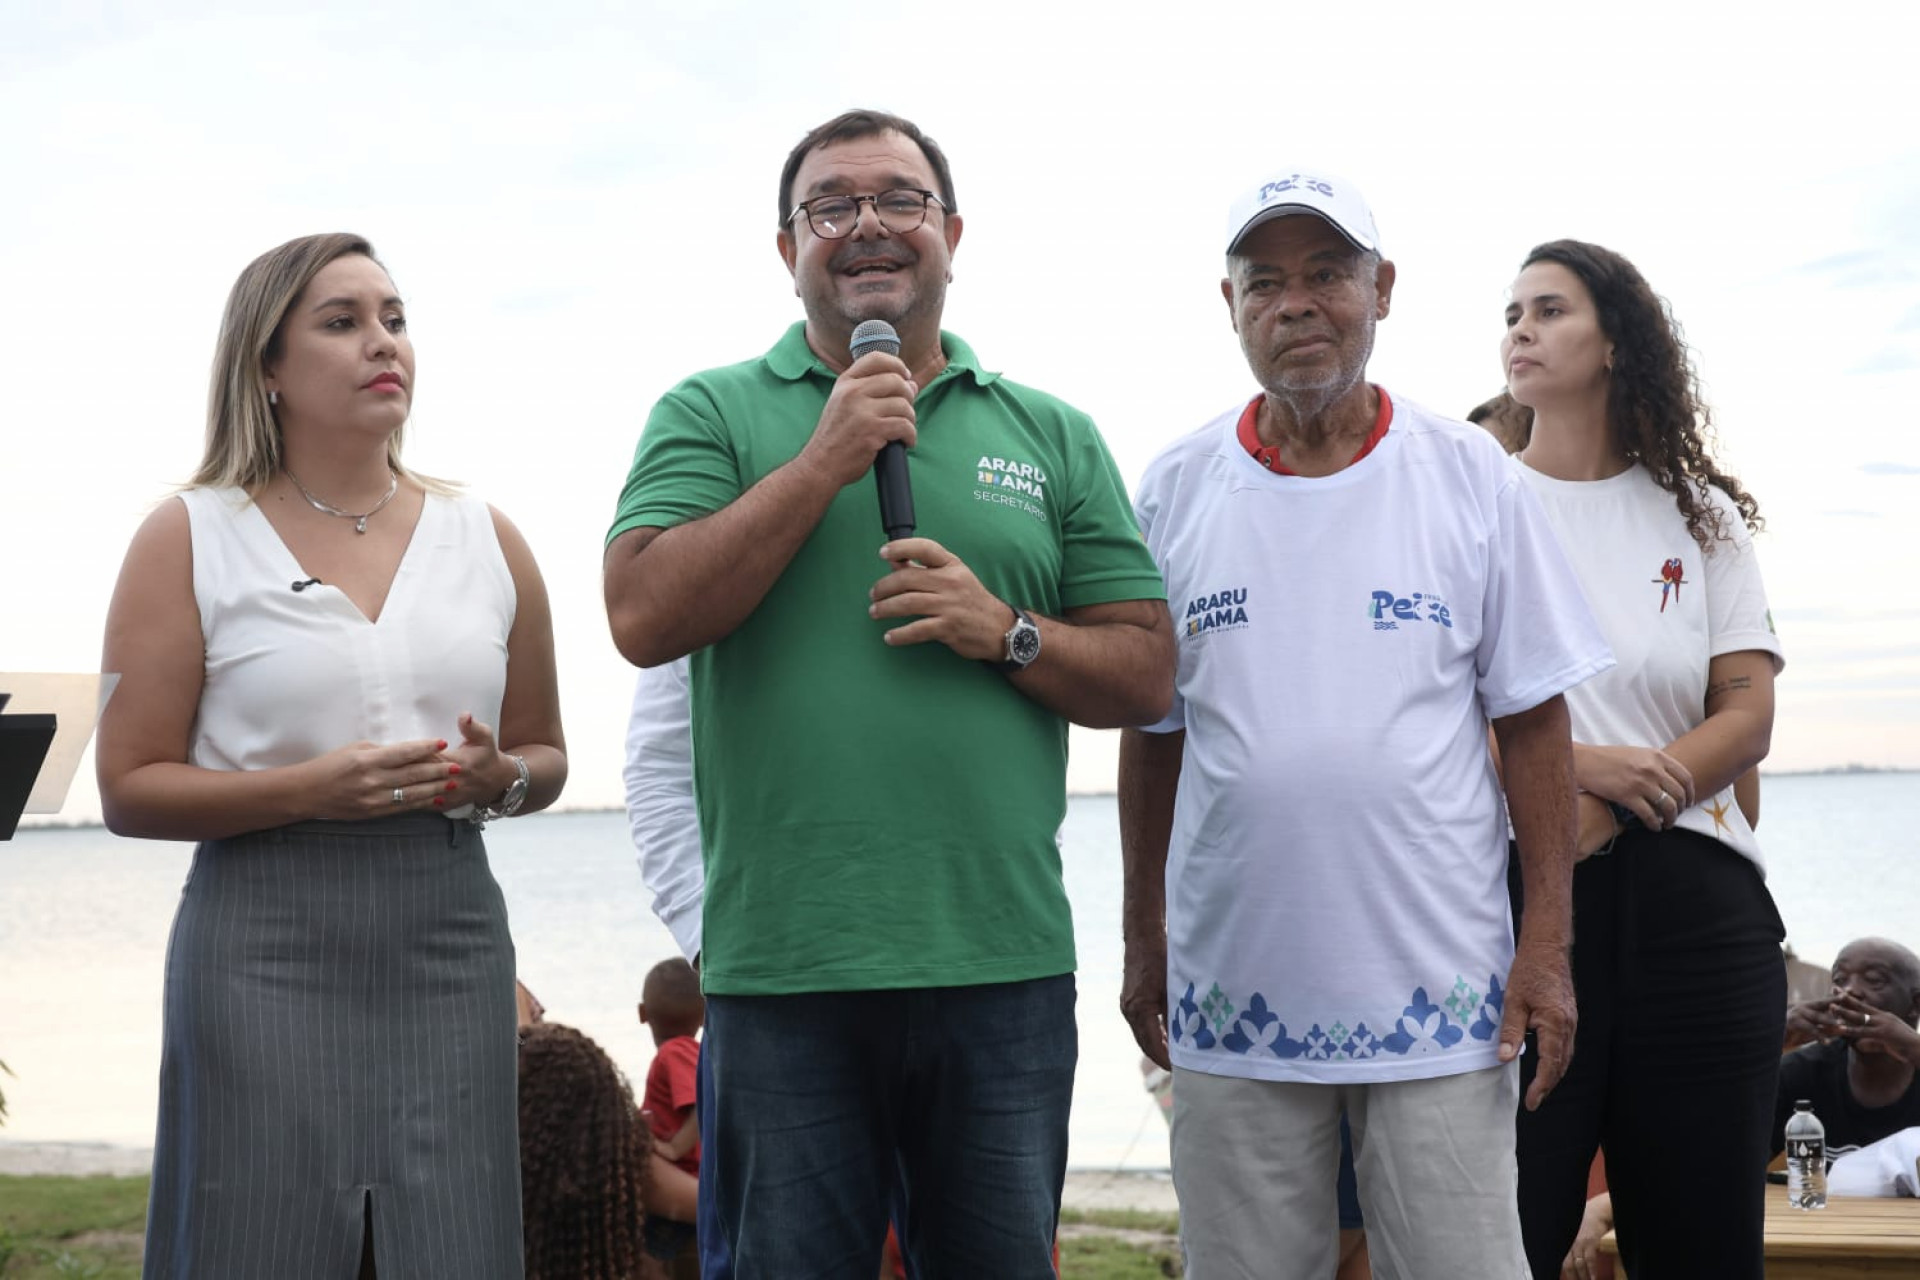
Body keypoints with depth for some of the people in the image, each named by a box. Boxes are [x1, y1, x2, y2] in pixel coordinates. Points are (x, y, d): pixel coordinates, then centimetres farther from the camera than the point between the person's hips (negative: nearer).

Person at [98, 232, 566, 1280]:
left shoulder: (485, 539, 12)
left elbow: (544, 755, 20)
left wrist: (496, 781, -3)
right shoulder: (191, 538, 3)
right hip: (265, 944, -3)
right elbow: (129, 790, -2)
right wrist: (313, 788, -15)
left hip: (449, 931, 3)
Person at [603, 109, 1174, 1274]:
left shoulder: (1054, 437, 11)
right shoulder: (712, 415, 6)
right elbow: (643, 619, -9)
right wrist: (824, 460, -11)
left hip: (1004, 961, 2)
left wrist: (1006, 633, -9)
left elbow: (1147, 675, 9)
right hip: (782, 963, -1)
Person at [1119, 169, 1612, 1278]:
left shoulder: (1471, 475, 1)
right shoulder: (1175, 490, 5)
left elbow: (1532, 720, 2)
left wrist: (1549, 940, -4)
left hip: (1441, 992, -1)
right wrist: (1144, 938, 9)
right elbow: (1152, 731, 10)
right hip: (1232, 995, 2)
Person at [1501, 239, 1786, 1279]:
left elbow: (1747, 716, 3)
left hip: (1691, 906, 2)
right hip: (1518, 899, -2)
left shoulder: (1701, 518, 13)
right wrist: (1572, 765, -17)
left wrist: (1611, 811, -13)